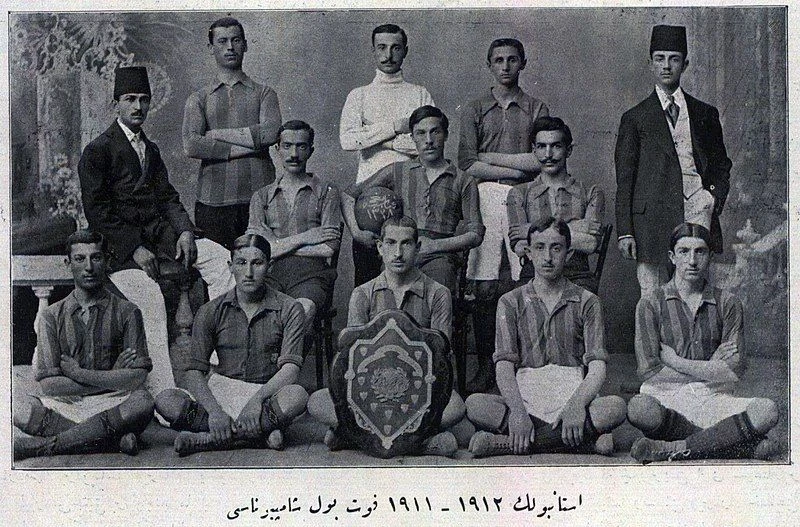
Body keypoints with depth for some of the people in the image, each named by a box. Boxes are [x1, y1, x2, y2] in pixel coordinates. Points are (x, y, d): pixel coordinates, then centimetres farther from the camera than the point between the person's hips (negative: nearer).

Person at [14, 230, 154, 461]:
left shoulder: (126, 312, 7)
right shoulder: (52, 316, 9)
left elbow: (138, 377, -5)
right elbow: (48, 384, -1)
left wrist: (79, 374, -10)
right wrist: (111, 379, -5)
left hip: (109, 406, -1)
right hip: (63, 406, 1)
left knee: (143, 402, -34)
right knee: (18, 407, -27)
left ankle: (42, 445, -29)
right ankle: (115, 439, -25)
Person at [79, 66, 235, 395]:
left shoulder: (150, 149, 21)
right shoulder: (97, 151, -3)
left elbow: (167, 197, 16)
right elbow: (96, 211, -10)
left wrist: (184, 230, -4)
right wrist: (134, 248, -17)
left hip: (158, 234, 7)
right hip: (121, 246, -7)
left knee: (221, 257, -10)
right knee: (151, 308, -24)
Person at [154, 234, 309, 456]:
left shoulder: (288, 309, -1)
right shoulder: (212, 311, 3)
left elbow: (290, 367, -11)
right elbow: (193, 371, -5)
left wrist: (257, 399, -28)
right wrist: (214, 410, -23)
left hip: (267, 393, -1)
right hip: (220, 392, 1)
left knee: (296, 396, -35)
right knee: (166, 401, -25)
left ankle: (208, 440, -28)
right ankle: (260, 435, -26)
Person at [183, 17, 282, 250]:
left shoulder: (263, 93, 12)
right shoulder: (198, 99, 12)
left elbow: (271, 133, -8)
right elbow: (191, 146, -4)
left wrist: (219, 134, -4)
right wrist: (246, 146, -8)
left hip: (258, 198, 0)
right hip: (213, 202, 1)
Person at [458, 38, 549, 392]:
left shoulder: (536, 110, 13)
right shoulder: (475, 110, 13)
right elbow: (467, 164, 1)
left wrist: (487, 156, -3)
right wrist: (516, 169, -6)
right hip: (486, 198, 0)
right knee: (485, 289, -3)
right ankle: (485, 367, 2)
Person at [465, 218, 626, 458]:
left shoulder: (587, 302, 10)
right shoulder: (511, 302, 11)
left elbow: (597, 368, -1)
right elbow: (504, 366, -1)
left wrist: (576, 406, -22)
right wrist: (518, 411, -21)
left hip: (573, 394, 0)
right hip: (525, 397, 0)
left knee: (616, 406, -32)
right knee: (475, 405, -29)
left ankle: (506, 443, -30)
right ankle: (586, 441, -31)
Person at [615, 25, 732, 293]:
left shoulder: (705, 113, 18)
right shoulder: (635, 118, 12)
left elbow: (721, 164, 25)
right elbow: (624, 179, 8)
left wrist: (716, 195, 3)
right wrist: (624, 231, 0)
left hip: (697, 203, 1)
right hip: (653, 211, -1)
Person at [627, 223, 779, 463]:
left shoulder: (727, 303, 10)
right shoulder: (651, 303, 5)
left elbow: (734, 372, 0)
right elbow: (649, 372, -4)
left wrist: (678, 362, -2)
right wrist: (710, 368, 1)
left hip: (711, 398, 2)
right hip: (664, 397, -2)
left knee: (767, 410, -27)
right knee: (639, 409, -38)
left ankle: (673, 449, -27)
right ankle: (740, 445, -23)